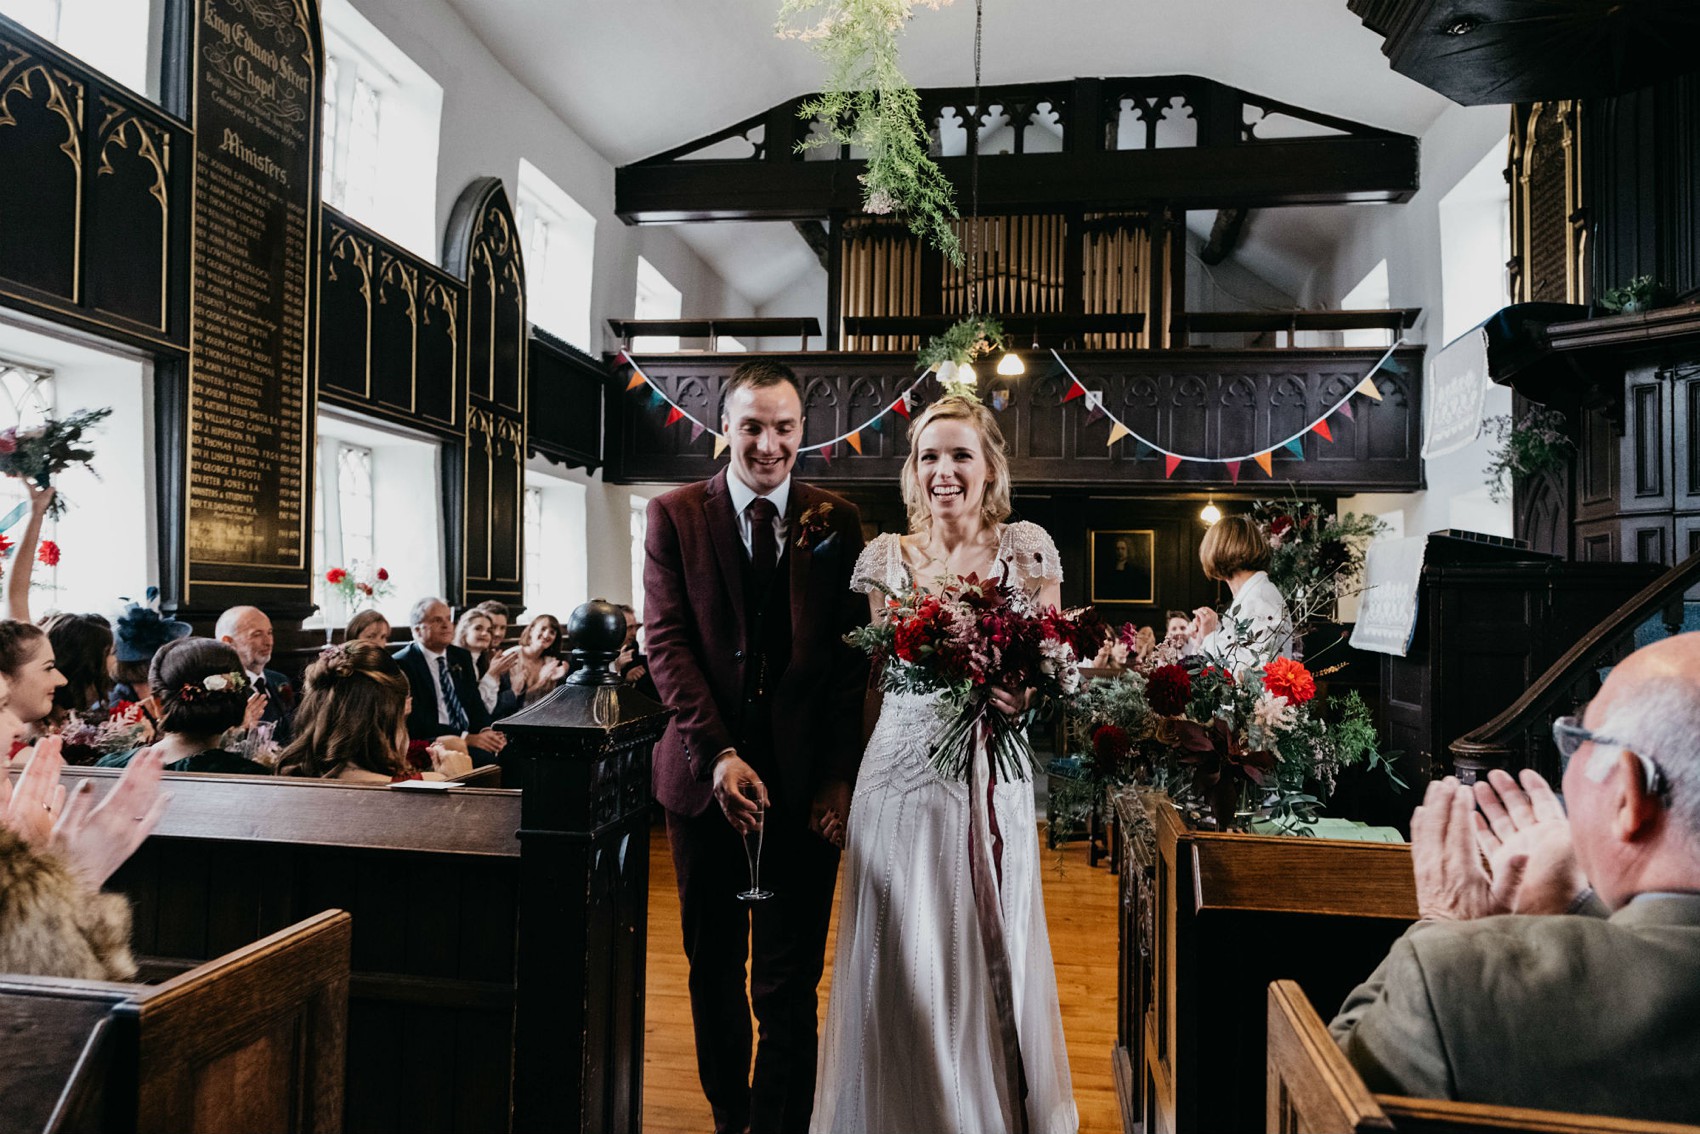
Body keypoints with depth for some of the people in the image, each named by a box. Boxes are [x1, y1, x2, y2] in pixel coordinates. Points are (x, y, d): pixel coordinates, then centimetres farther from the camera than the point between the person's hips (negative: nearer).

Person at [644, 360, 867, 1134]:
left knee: (789, 982, 1)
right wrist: (717, 754, -14)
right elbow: (666, 642, -4)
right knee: (713, 969, 17)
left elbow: (851, 654, 1)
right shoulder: (673, 515, 2)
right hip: (704, 773, 2)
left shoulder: (838, 522, 3)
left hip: (805, 780, -1)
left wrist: (838, 773, -8)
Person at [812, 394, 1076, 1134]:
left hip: (994, 777, -1)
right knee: (901, 963, 6)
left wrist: (1029, 691, -19)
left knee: (989, 957, 9)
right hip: (900, 776, 1)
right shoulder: (886, 557, 4)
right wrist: (844, 784, 6)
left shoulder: (1027, 549, 0)